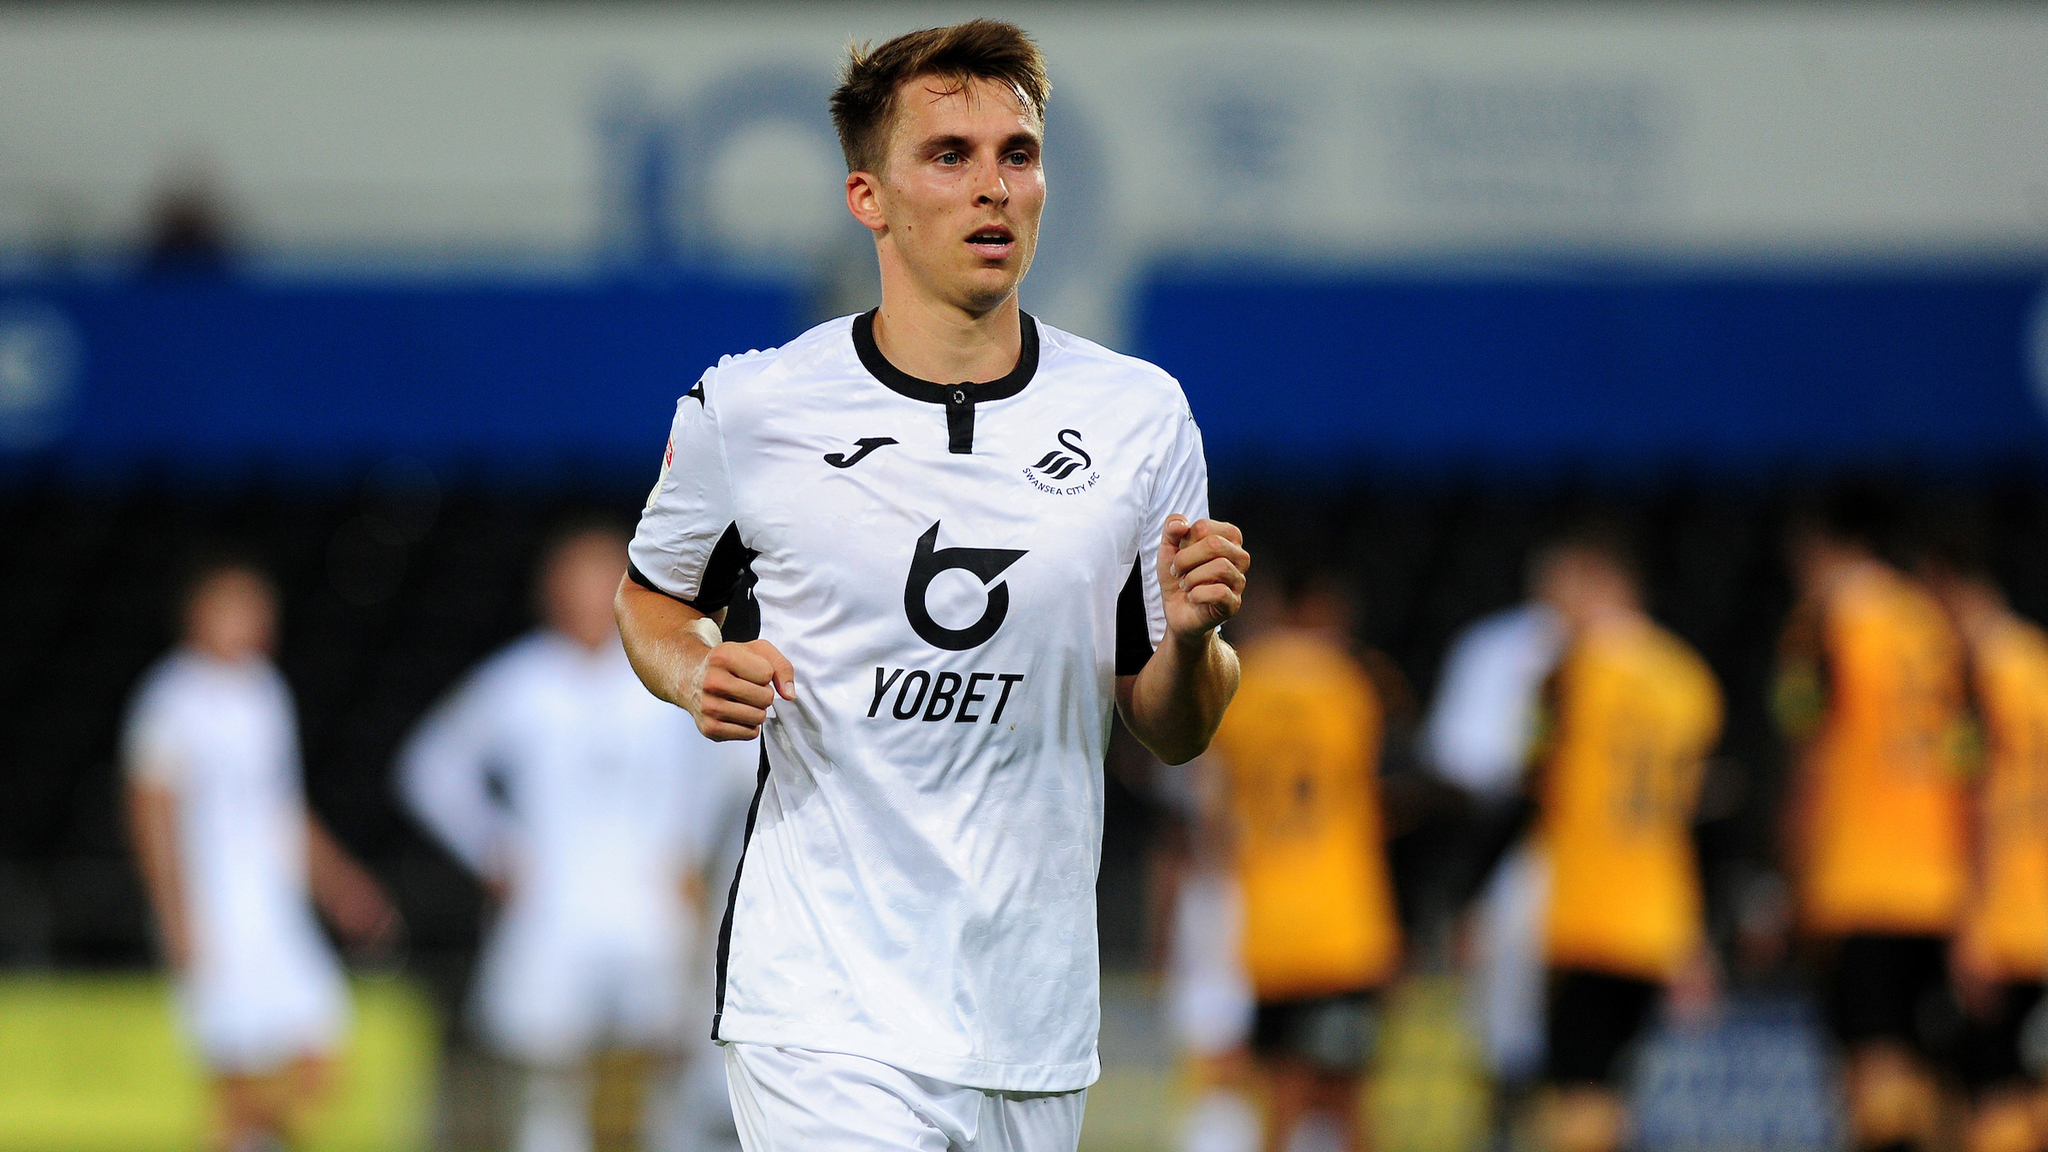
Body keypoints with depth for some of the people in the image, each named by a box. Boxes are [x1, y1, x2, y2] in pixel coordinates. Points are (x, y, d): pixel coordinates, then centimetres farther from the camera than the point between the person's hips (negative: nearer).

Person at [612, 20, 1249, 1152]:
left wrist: (1190, 641, -12)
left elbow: (1171, 735, 10)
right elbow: (651, 596, 16)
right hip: (822, 1007, -3)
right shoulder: (745, 411, -2)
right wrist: (696, 670, -6)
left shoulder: (1139, 415, 4)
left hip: (1035, 1017, 3)